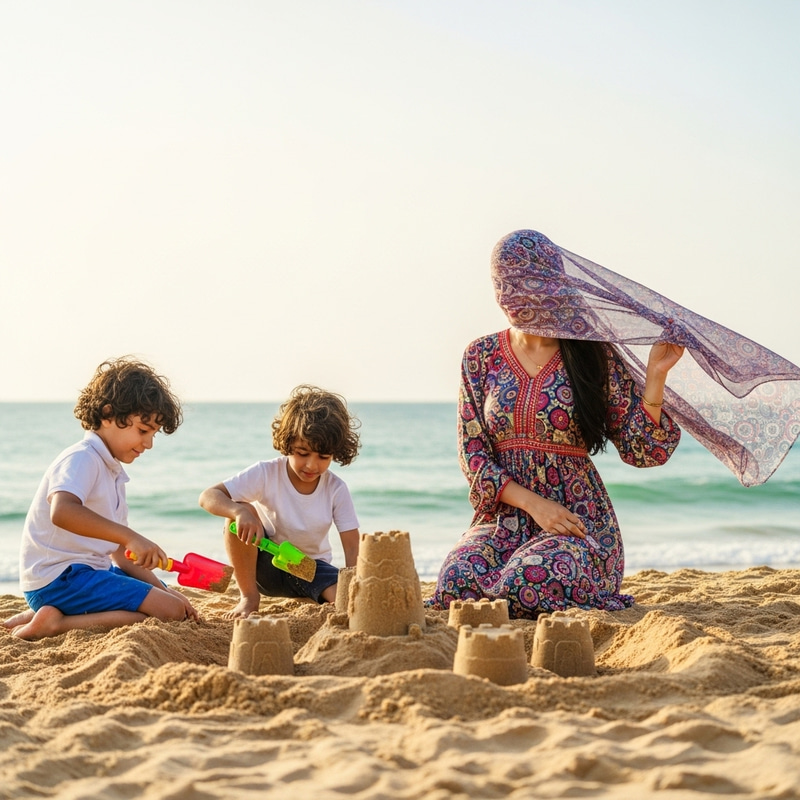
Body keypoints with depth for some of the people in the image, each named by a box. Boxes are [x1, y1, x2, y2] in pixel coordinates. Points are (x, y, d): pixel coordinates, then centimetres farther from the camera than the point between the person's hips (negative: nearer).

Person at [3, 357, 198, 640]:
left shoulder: (113, 472, 19)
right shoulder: (81, 459, -11)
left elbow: (119, 552, 17)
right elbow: (62, 511, -34)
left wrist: (159, 588, 6)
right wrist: (129, 535, -37)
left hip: (90, 571, 10)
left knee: (172, 600, 21)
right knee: (169, 611, -19)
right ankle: (56, 623, -18)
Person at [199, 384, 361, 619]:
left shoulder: (336, 490, -14)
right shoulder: (266, 474, -19)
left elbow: (353, 548, -15)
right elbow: (208, 497, -25)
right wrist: (239, 511, -47)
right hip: (265, 564, 0)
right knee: (240, 516, -29)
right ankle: (249, 597, -11)